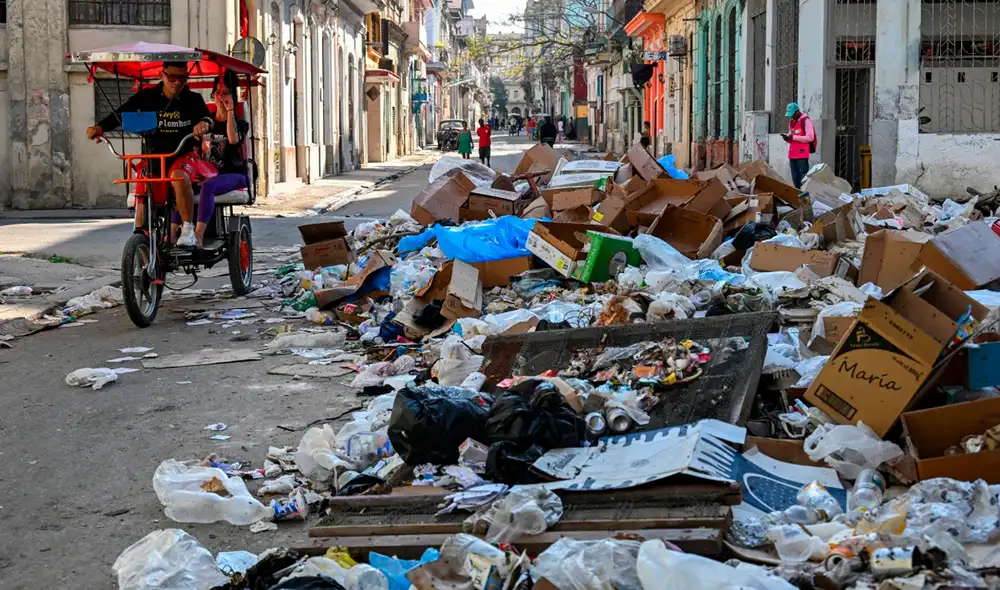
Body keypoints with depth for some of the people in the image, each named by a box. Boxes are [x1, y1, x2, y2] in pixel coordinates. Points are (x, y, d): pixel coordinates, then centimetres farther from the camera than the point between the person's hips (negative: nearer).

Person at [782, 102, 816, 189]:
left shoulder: (806, 121, -6)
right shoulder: (792, 122, 18)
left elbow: (810, 137, -15)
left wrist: (793, 137, -16)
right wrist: (787, 137, 0)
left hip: (802, 156, -8)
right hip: (792, 155, 8)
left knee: (803, 179, -9)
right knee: (795, 180, 9)